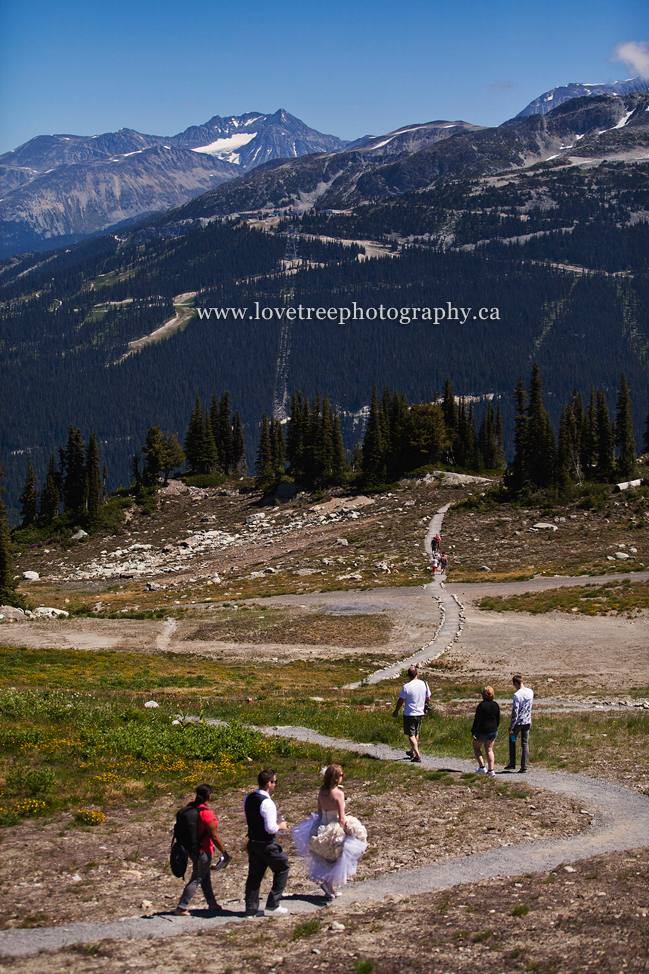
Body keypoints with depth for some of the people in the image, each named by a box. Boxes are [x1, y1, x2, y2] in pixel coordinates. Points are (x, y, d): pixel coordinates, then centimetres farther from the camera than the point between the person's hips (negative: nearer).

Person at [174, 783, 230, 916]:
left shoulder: (190, 808, 0)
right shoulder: (206, 813, -23)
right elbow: (214, 837, -19)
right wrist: (224, 852, -9)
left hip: (191, 849, 8)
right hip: (203, 851, -8)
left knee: (206, 876, 21)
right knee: (196, 879, 2)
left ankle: (212, 904, 30)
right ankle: (181, 907, 2)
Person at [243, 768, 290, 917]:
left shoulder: (248, 799, 2)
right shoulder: (267, 803, -24)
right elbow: (270, 828, -25)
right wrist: (280, 826, -7)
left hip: (252, 842, 7)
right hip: (267, 844, -7)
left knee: (254, 875, 14)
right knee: (282, 869, 12)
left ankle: (251, 909, 16)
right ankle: (272, 906, 13)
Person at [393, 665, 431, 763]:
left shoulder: (406, 687, -18)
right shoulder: (424, 684, -5)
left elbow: (400, 701, -9)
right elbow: (428, 699, 4)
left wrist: (396, 711, 6)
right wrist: (425, 708, 24)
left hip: (409, 714, -5)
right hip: (420, 713, 5)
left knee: (411, 735, 1)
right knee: (416, 733, 21)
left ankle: (417, 755, -11)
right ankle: (412, 752, 36)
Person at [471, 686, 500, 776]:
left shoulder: (481, 705, -19)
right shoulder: (495, 705, 2)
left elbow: (477, 720, -18)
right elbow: (498, 719, 11)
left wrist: (473, 731, -14)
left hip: (482, 731, -6)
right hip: (493, 731, 6)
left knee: (476, 747, 13)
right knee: (489, 750, 13)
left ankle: (482, 767, 2)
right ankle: (491, 770, 6)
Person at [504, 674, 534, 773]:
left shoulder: (517, 694, -20)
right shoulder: (530, 692, -1)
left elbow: (515, 712, -20)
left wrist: (511, 726, -14)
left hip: (518, 722, -5)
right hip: (527, 722, 5)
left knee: (512, 741, 15)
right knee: (525, 744, 8)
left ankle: (512, 764, 16)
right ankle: (524, 767, 5)